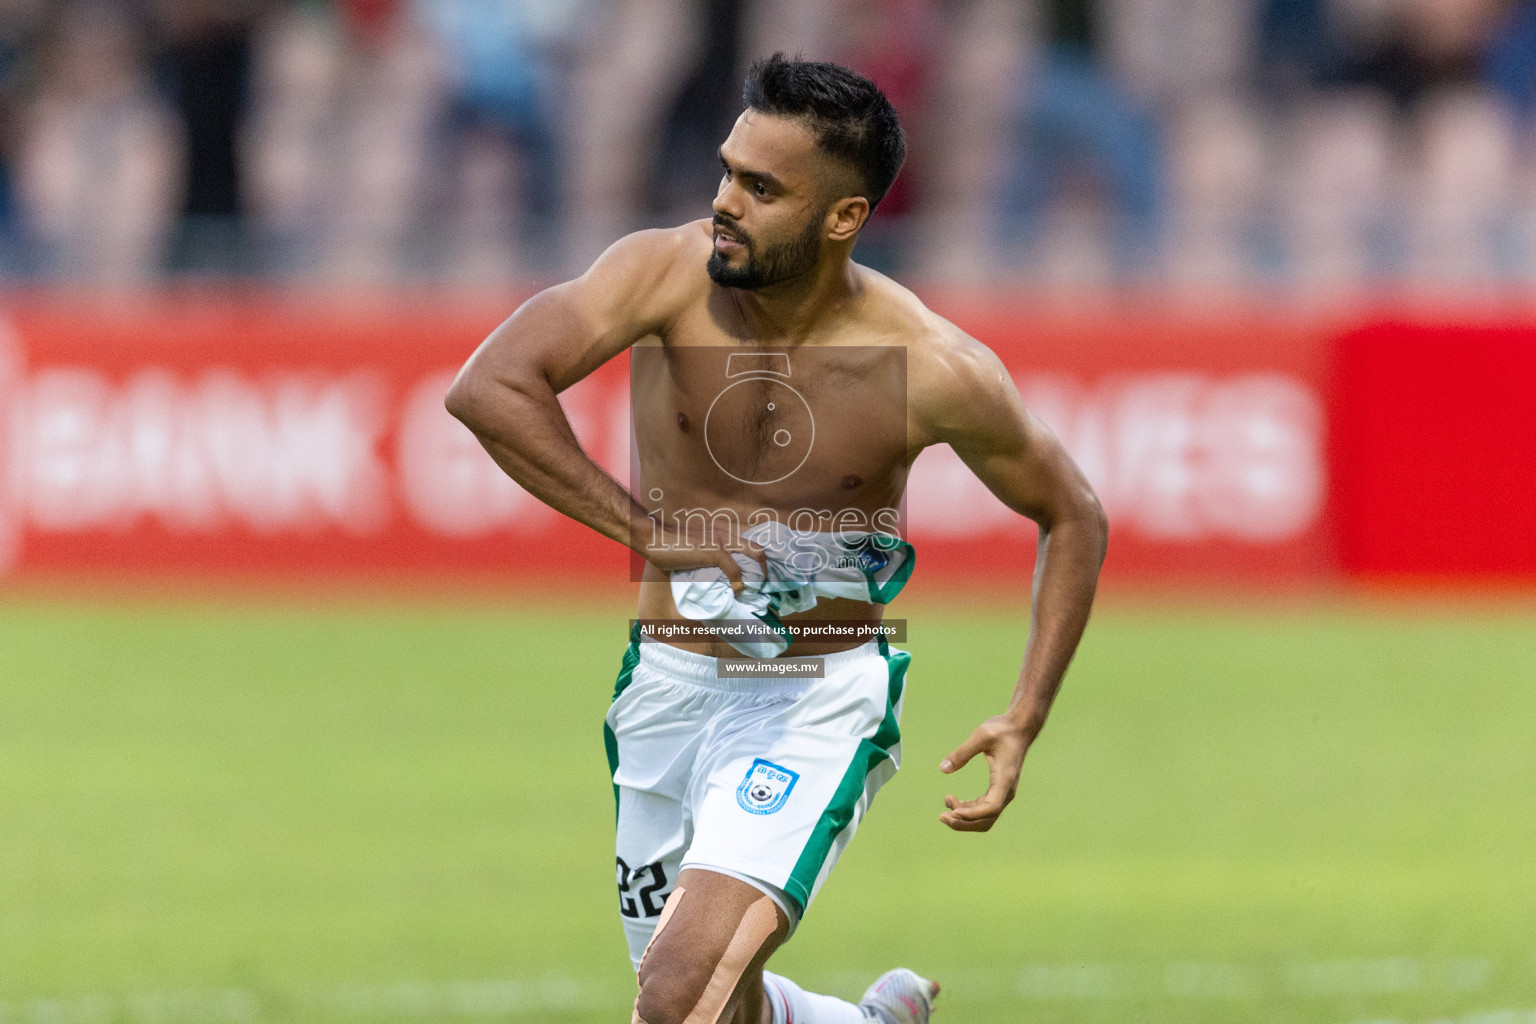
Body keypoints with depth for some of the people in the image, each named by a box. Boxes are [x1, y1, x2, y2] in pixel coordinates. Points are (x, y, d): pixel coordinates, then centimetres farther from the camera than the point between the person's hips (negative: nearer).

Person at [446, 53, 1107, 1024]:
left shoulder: (935, 369, -16)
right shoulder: (670, 274, -16)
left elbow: (1074, 517, 1)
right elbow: (489, 388, -29)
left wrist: (1025, 722, -8)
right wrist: (653, 531, -30)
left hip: (820, 699, -4)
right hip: (668, 686, 4)